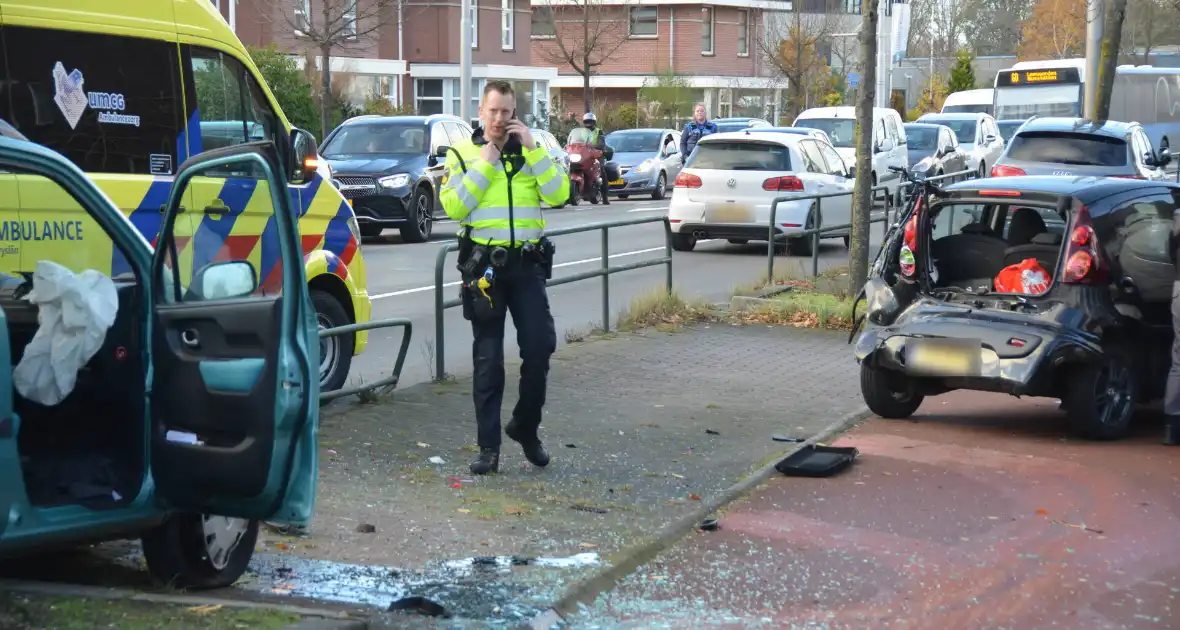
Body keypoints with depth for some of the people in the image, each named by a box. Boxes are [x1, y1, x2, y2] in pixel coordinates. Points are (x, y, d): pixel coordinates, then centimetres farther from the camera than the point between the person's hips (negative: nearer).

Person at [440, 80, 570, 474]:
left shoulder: (530, 150, 10)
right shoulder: (462, 154, 5)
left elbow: (558, 194, -6)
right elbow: (454, 208, -9)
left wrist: (533, 148, -10)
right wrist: (484, 165, -10)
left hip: (526, 263, 2)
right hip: (484, 265, -2)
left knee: (540, 347, -3)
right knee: (488, 359, 2)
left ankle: (525, 426, 20)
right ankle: (488, 447, 7)